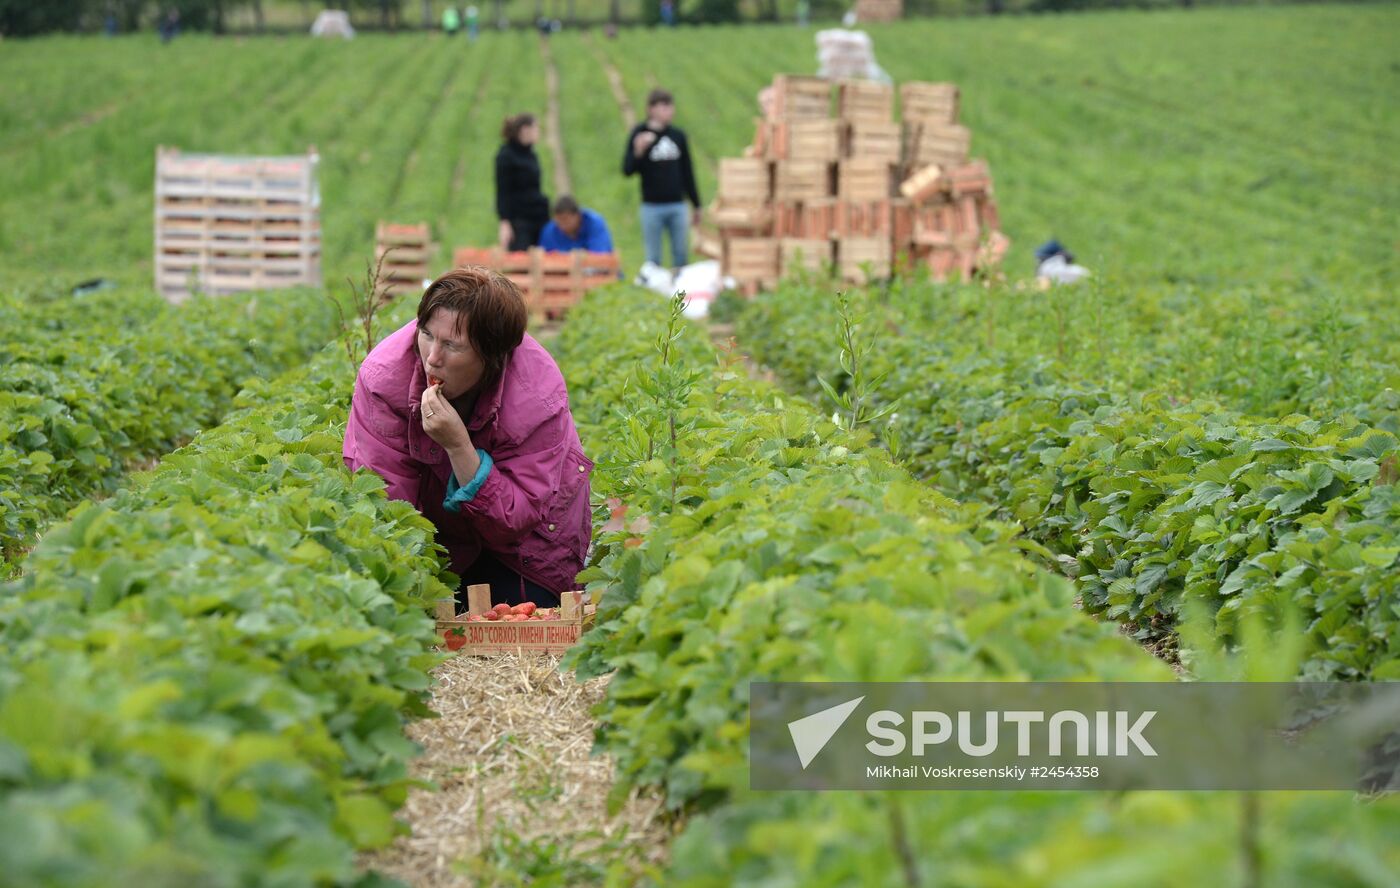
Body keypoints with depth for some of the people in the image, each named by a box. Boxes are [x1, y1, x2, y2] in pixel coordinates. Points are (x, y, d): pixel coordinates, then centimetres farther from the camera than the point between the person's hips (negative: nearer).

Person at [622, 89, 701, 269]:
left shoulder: (678, 136, 7)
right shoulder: (640, 134, -4)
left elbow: (687, 173, 14)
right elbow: (627, 170, -9)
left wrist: (696, 205, 16)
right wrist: (638, 151, -29)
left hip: (677, 206, 3)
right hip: (652, 206, -3)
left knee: (681, 254, 7)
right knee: (653, 257, 3)